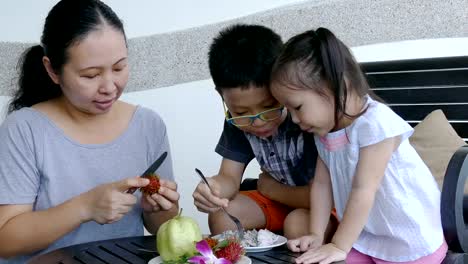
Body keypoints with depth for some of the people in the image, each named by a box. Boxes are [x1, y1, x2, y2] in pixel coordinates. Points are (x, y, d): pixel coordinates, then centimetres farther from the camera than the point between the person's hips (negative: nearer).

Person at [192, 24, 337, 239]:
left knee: (298, 223, -35)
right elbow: (229, 177, -9)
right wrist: (214, 188, -33)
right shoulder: (237, 120, -11)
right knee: (221, 217, -15)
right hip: (279, 199, 6)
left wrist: (271, 188, -13)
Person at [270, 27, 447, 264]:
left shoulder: (376, 123, -27)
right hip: (363, 236, 7)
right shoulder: (324, 131, -1)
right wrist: (316, 235, -6)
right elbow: (321, 184, 1)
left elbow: (363, 191, -26)